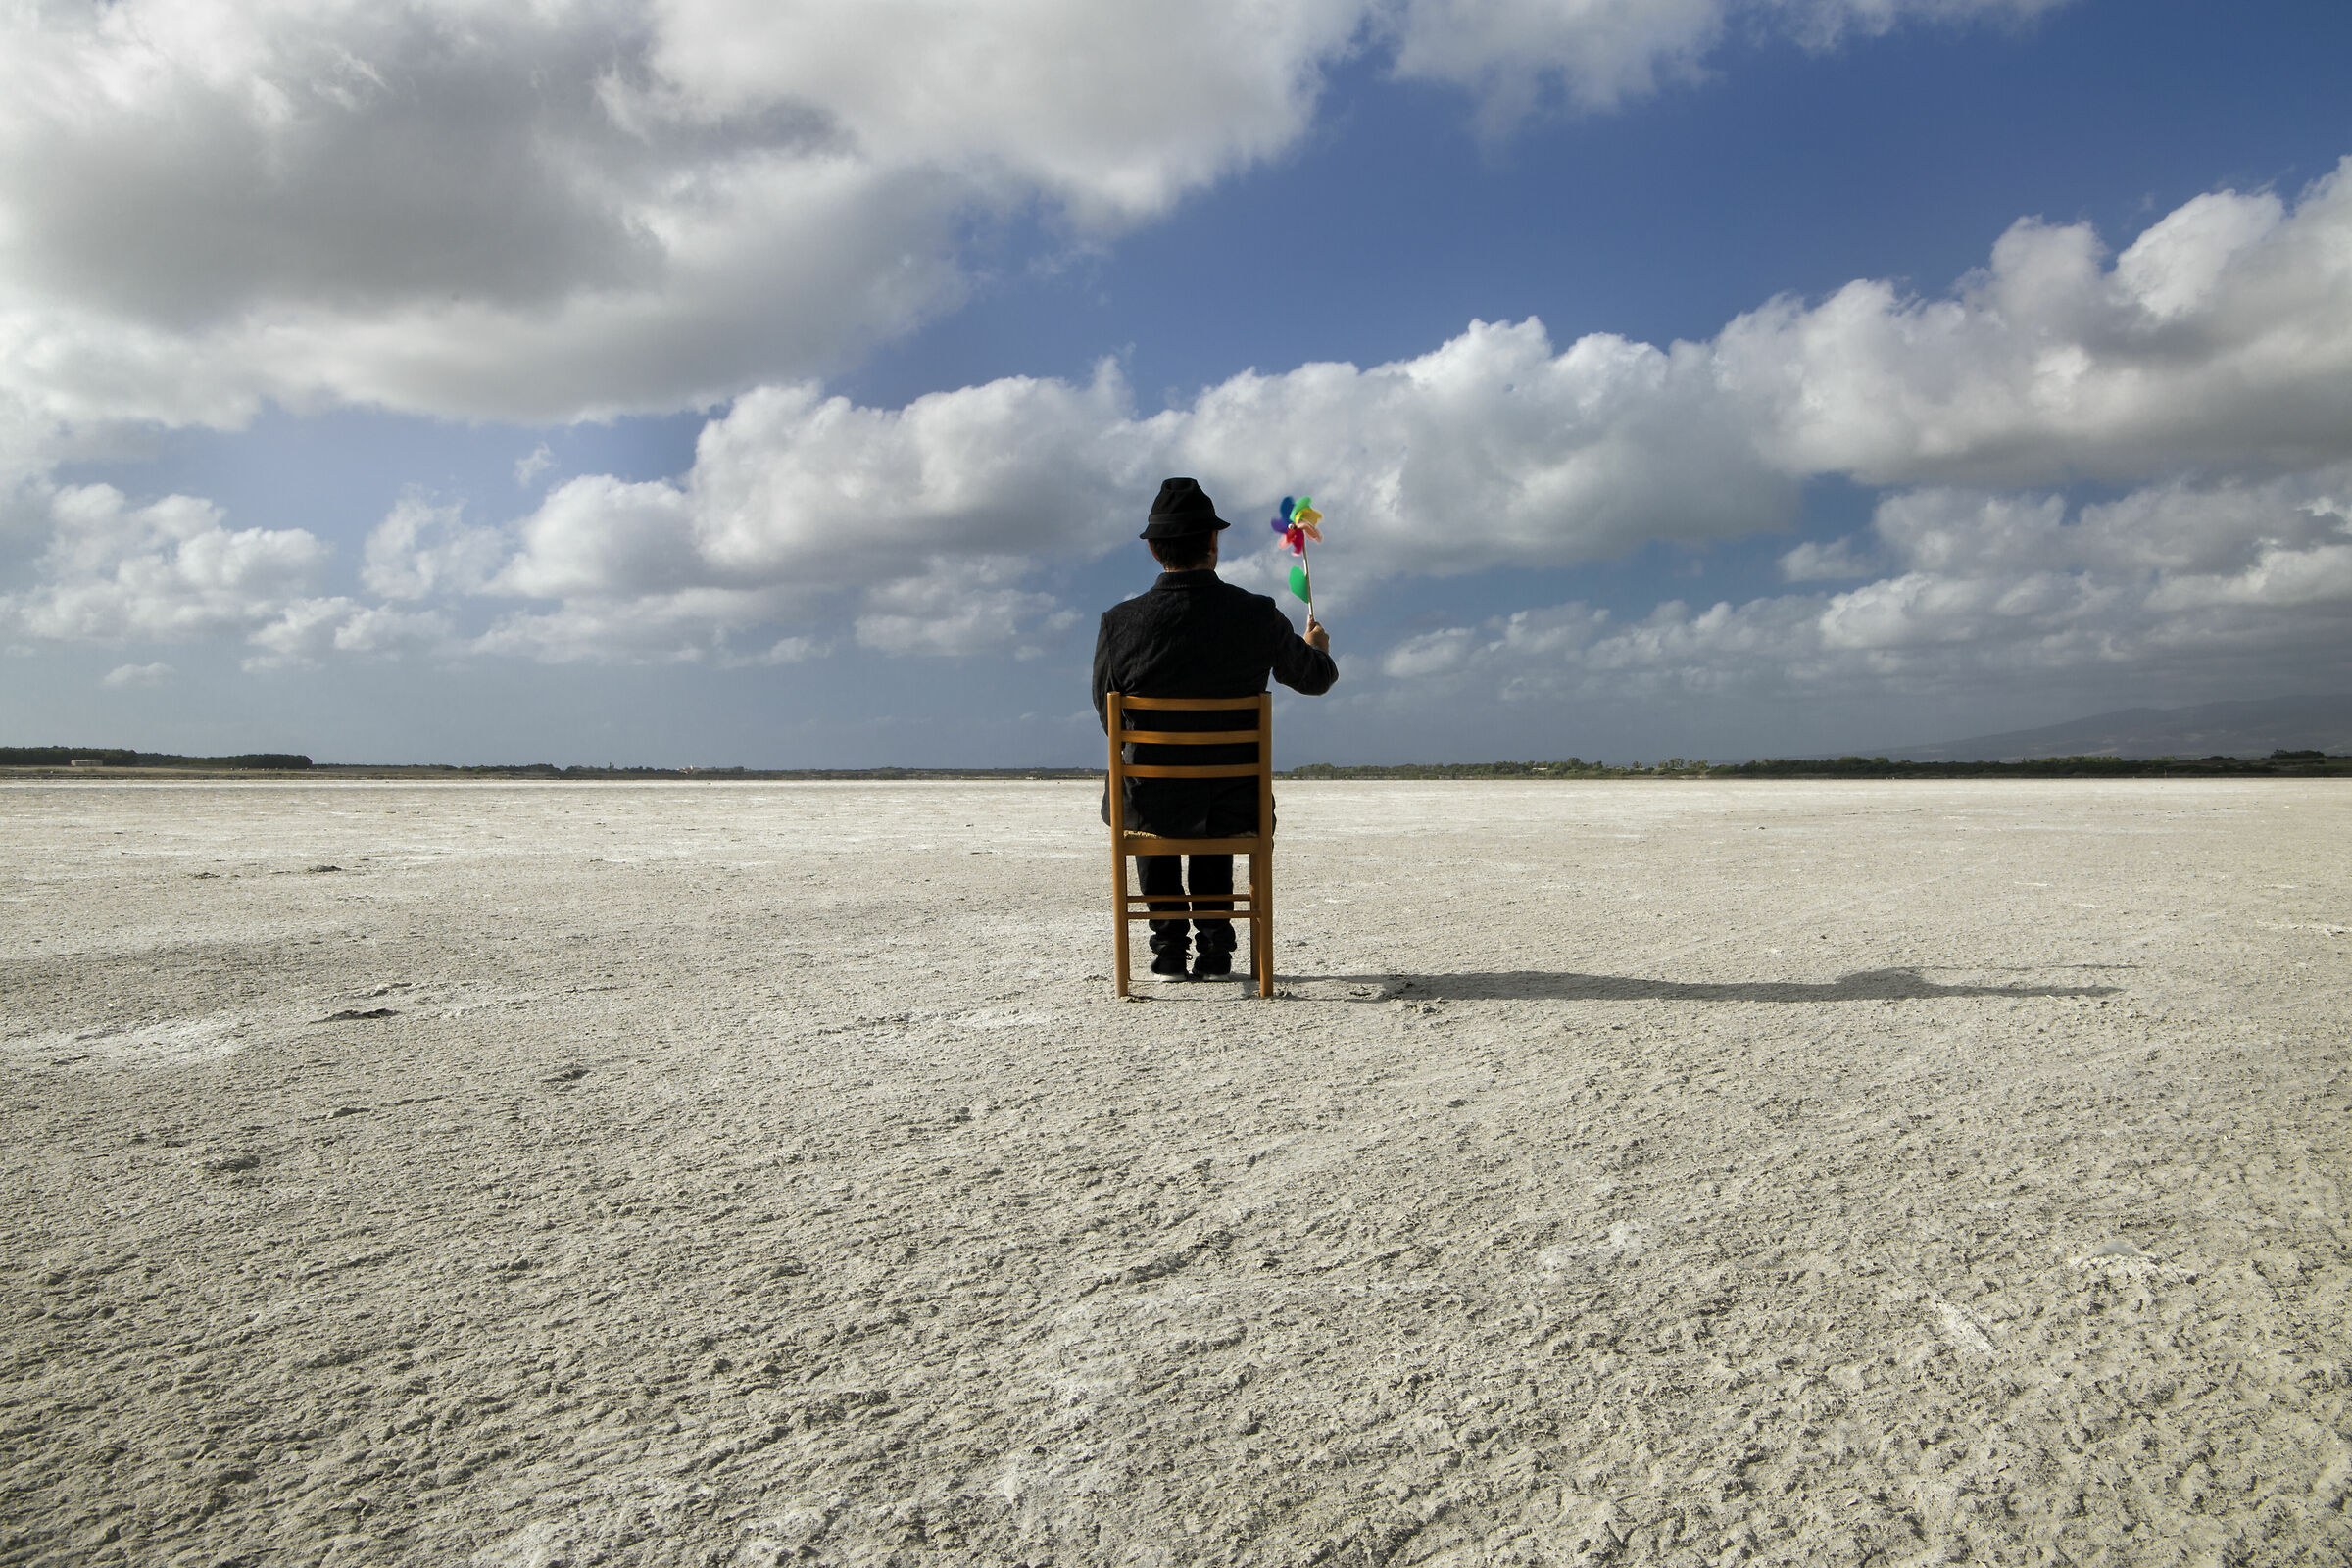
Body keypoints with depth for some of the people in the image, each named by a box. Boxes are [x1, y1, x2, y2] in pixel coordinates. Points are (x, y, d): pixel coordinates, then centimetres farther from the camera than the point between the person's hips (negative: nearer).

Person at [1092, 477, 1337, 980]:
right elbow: (1313, 678, 8)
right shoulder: (1259, 616, -11)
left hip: (1151, 805, 0)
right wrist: (1317, 647, 33)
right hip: (1235, 809, 1)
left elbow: (1110, 719, 2)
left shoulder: (1119, 623, -12)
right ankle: (1214, 946, 31)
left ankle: (1169, 944, 31)